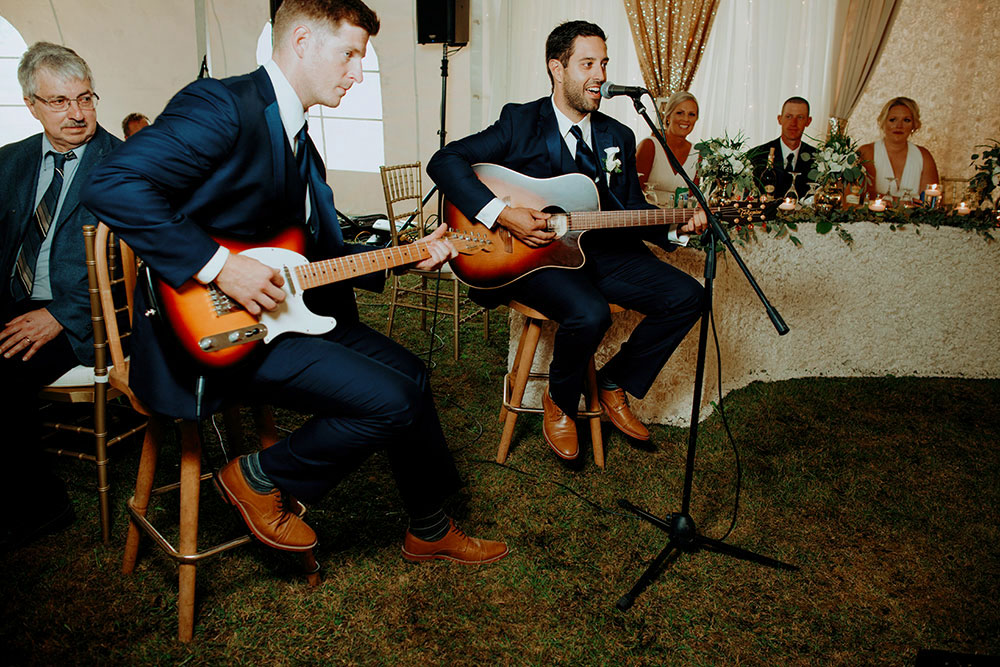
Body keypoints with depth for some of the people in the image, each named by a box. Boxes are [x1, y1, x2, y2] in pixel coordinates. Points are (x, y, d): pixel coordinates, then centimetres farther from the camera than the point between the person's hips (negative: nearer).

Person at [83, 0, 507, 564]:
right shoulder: (223, 105, -14)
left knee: (410, 374, 10)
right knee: (390, 401, -19)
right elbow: (114, 186, -24)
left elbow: (319, 252, 18)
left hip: (282, 306, 10)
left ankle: (430, 529, 25)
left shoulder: (300, 143, 17)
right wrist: (218, 264, -27)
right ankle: (261, 479, 6)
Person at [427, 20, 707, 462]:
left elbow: (632, 208, 16)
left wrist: (675, 227, -4)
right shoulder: (520, 123, -2)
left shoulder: (618, 137, 14)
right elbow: (444, 162, -12)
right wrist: (502, 213, -24)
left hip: (604, 252, 6)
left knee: (686, 296, -10)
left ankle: (614, 385, 8)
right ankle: (559, 403, -1)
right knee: (590, 313, -34)